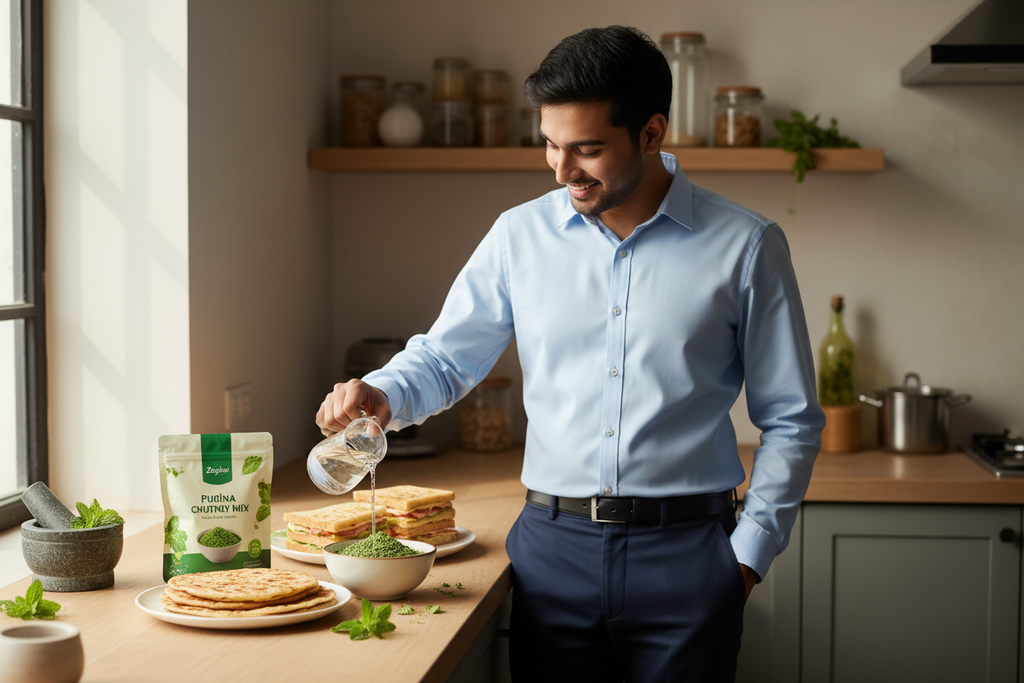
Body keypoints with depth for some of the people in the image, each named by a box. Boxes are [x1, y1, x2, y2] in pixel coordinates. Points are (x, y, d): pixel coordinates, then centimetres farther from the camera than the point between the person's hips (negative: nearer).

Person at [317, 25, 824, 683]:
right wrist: (381, 394, -9)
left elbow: (790, 422, 2)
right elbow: (444, 358, 12)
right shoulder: (520, 235, 4)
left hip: (685, 551, -2)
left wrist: (748, 554, -3)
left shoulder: (745, 245, -2)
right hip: (554, 547, 2)